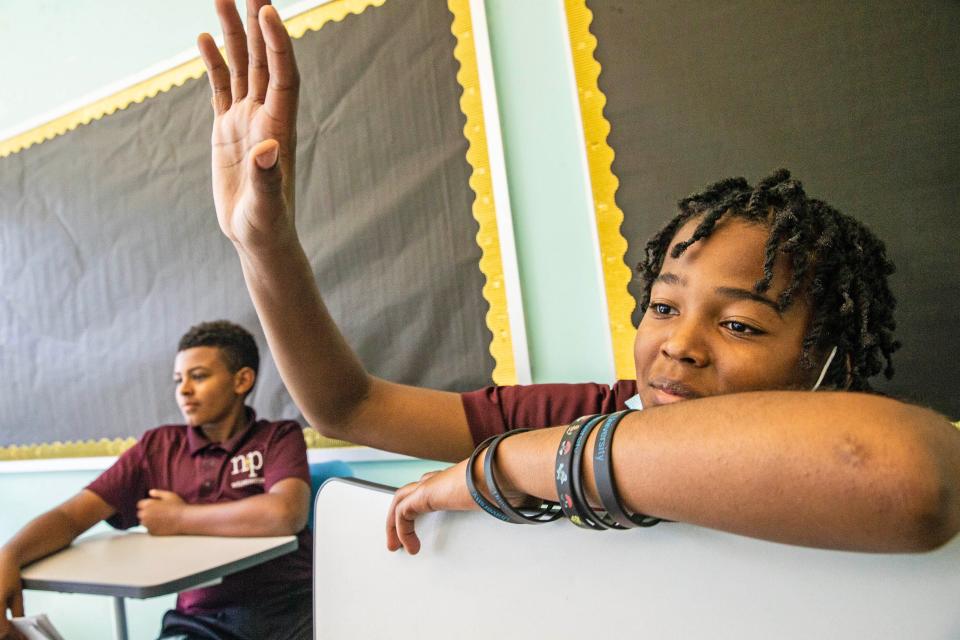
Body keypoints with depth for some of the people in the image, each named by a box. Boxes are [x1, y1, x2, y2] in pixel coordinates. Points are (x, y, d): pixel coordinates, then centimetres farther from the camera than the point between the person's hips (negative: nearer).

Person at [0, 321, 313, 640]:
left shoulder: (280, 437, 1)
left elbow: (285, 514, -17)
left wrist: (179, 519, -6)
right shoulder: (158, 447, 10)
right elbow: (72, 515, 4)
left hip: (293, 609, -3)